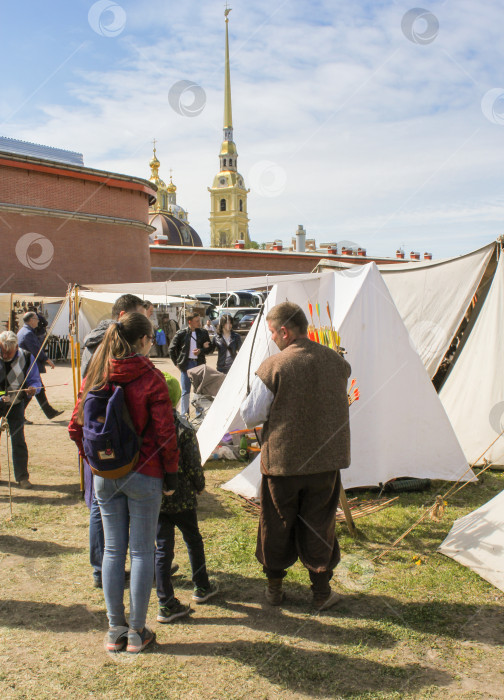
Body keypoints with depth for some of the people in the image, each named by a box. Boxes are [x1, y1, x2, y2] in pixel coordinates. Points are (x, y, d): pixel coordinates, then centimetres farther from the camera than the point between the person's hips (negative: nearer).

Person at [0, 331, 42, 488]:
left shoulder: (27, 358, -12)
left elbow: (35, 380, -6)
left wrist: (33, 388, -29)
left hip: (15, 404, 0)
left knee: (18, 440, -4)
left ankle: (22, 477, 6)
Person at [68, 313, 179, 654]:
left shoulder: (97, 375, 0)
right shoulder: (151, 378, -13)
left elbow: (77, 427, 3)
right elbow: (165, 433, -14)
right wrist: (170, 473, -3)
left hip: (105, 475, 4)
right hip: (144, 474, -4)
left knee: (113, 549, 14)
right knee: (142, 552, 8)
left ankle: (115, 629, 24)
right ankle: (137, 631, 18)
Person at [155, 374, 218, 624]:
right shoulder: (184, 429, -16)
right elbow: (193, 466, -12)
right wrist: (199, 486, 7)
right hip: (181, 498, -3)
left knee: (162, 547, 10)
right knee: (193, 540, 18)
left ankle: (166, 603, 13)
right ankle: (202, 587, 35)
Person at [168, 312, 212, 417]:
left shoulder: (203, 333, 3)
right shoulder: (181, 333, -3)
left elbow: (210, 348, 6)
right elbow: (171, 349, 3)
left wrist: (200, 351, -12)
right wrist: (177, 363, 1)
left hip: (199, 364, 2)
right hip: (186, 364, -2)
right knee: (185, 392, 2)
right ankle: (184, 415, 10)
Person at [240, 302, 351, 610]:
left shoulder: (272, 367, -16)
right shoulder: (337, 361, -1)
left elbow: (251, 416, -9)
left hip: (282, 460, -3)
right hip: (326, 460, 3)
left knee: (277, 525, 14)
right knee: (319, 526, 15)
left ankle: (275, 588, 30)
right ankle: (322, 592, 25)